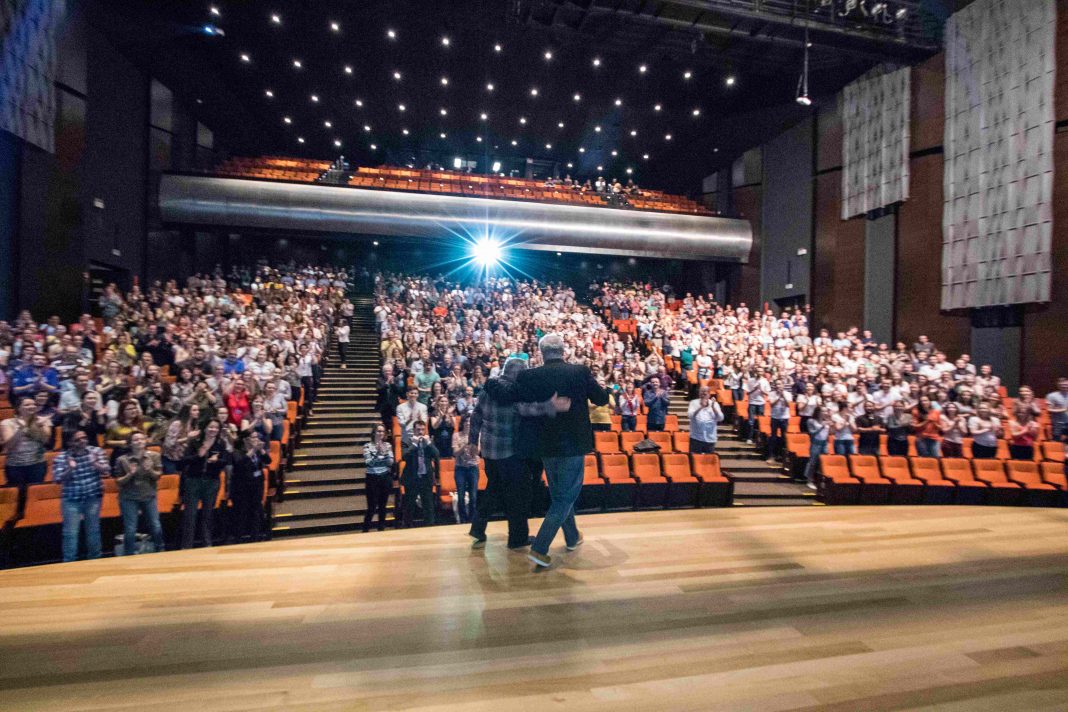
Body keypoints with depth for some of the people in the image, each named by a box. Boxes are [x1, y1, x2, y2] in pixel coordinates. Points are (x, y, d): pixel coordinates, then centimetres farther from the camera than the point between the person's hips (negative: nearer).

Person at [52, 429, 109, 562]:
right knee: (70, 533, 2)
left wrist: (95, 463, -26)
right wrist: (70, 469, -28)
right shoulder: (62, 457, -7)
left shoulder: (96, 451, -4)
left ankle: (95, 559, 28)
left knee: (93, 531, 13)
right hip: (71, 500, -1)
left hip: (93, 498, 1)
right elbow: (57, 479, -11)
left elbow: (106, 471, -7)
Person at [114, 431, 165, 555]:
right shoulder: (122, 460, -6)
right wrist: (130, 474, -20)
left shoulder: (154, 456, -2)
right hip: (129, 498, -1)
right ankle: (129, 556, 17)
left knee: (156, 526, 5)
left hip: (149, 496, 2)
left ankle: (160, 552, 23)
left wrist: (150, 470, -19)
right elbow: (118, 482, -2)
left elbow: (158, 476, 0)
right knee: (130, 530, 1)